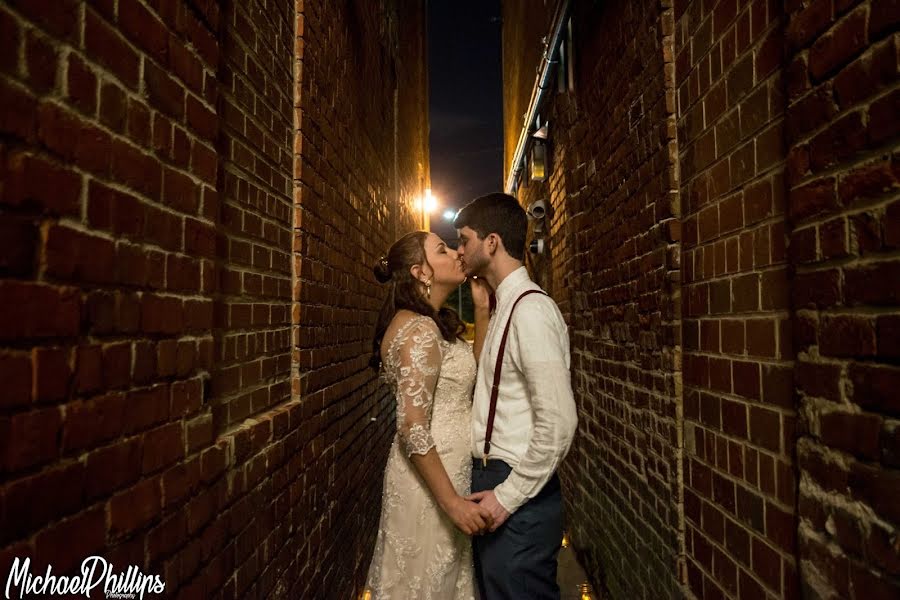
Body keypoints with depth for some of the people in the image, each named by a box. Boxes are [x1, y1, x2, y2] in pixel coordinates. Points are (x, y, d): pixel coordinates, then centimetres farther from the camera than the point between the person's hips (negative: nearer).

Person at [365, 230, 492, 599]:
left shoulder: (437, 323, 9)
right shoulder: (419, 329, -22)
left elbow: (473, 374, 14)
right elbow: (413, 431, -25)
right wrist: (452, 502, -22)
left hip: (448, 469, 10)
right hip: (431, 481, -9)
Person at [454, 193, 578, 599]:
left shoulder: (530, 309, -19)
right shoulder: (505, 306, 9)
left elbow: (558, 422, -23)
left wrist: (509, 495, -17)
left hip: (518, 497, -9)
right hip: (492, 482, 9)